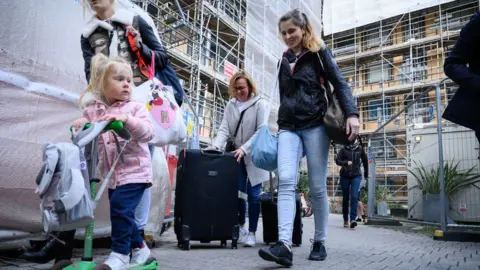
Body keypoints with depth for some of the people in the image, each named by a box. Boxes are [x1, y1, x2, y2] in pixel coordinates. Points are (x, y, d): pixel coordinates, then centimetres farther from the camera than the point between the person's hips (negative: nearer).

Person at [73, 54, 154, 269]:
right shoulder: (92, 111, 5)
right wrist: (80, 127, -12)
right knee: (122, 212, 14)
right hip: (111, 174, 5)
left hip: (134, 170, -5)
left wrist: (128, 120, -31)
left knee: (120, 208, -15)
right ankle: (140, 248, 33)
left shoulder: (135, 108, -4)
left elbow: (149, 133, -17)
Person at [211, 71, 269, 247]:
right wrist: (216, 146, -22)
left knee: (253, 194, -1)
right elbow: (224, 129, -4)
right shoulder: (230, 105, 4)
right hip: (237, 156, 3)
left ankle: (252, 232, 11)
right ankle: (240, 226, 25)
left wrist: (244, 149, -24)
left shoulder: (259, 104, -8)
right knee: (238, 193, 5)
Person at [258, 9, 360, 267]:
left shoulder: (319, 53, 6)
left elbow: (340, 84, -3)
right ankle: (284, 245, -23)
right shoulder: (284, 61, 19)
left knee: (317, 188, -1)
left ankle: (319, 243, 13)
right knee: (285, 181, -16)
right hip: (288, 127, 3)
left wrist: (351, 114, -18)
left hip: (315, 125, -3)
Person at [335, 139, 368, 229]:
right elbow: (337, 160, -6)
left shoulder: (360, 149, 3)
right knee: (345, 198, 6)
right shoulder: (343, 149, 0)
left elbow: (365, 160, 16)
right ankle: (345, 220, 17)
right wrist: (346, 162, -25)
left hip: (356, 176, 0)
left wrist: (366, 173, 23)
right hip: (345, 176, 0)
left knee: (354, 197, -16)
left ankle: (353, 219, -18)